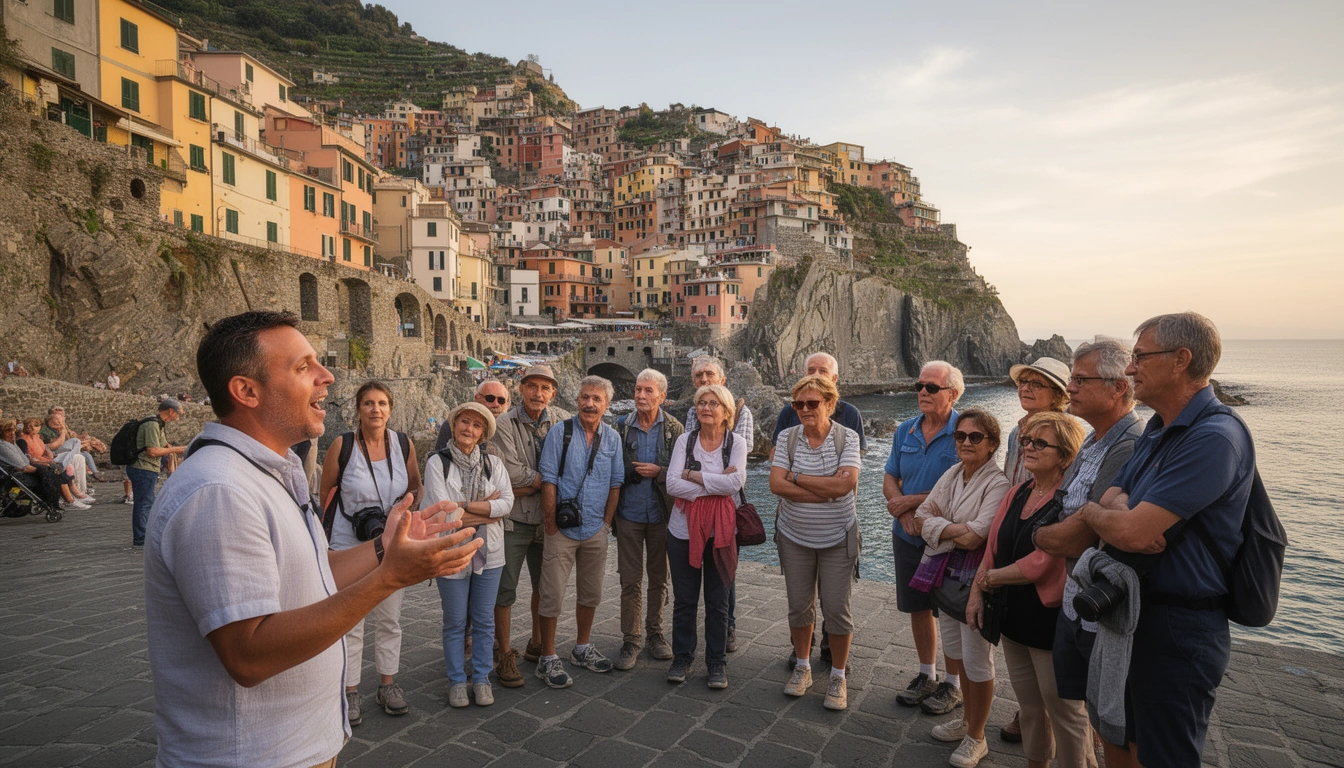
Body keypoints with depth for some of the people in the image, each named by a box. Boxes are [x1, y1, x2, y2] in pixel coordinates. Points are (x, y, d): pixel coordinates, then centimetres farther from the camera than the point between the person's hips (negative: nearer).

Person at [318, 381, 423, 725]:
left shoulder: (404, 445, -3)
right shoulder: (342, 444, -11)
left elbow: (416, 486, 12)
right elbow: (325, 492, 1)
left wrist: (410, 500, -7)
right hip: (349, 545, -3)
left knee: (389, 620, 14)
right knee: (350, 622, 6)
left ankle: (388, 685, 30)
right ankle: (349, 692, 24)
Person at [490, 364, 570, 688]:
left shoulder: (563, 422, 0)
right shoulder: (504, 424, -10)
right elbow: (512, 472, -17)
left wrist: (530, 484, -12)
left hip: (546, 518, 4)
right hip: (513, 519, -4)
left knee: (545, 585, 16)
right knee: (505, 588, 2)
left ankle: (537, 645, 34)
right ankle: (505, 655, 17)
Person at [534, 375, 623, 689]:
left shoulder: (612, 438, 4)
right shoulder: (559, 433, -7)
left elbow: (615, 483, 9)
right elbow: (548, 481, -8)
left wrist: (606, 522, 5)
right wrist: (551, 524, -10)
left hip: (596, 531, 4)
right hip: (562, 530, -4)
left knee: (590, 594, 16)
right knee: (552, 596, 1)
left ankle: (582, 648, 34)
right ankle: (548, 659, 15)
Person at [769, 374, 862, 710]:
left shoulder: (847, 437, -9)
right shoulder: (787, 437, -5)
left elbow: (846, 483, -22)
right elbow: (776, 484, -15)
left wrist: (796, 477, -17)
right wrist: (827, 491, -20)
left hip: (837, 539, -2)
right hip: (795, 537, 2)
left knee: (836, 609, 4)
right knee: (799, 605, 13)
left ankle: (838, 676, 26)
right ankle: (802, 667, 35)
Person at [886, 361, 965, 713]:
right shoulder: (905, 430, 5)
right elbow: (890, 479, 7)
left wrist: (912, 501, -17)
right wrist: (904, 511, -11)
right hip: (908, 535, 6)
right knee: (918, 607, 17)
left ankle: (952, 684, 28)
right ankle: (926, 676, 35)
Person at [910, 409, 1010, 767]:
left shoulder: (998, 484, -17)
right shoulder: (952, 474, 4)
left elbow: (975, 536, -26)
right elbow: (922, 516, 0)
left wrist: (938, 527, -11)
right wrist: (957, 529, -16)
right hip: (946, 575, 7)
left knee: (977, 662, 8)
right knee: (957, 653, 20)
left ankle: (976, 737, 28)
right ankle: (967, 719, 40)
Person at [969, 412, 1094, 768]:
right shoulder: (1017, 494, 6)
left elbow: (1041, 565, -23)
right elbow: (993, 548, 8)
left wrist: (991, 578, -10)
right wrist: (976, 593, 0)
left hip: (1050, 619, -7)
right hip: (1014, 617, 7)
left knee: (1064, 711, 9)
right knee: (1029, 707, 21)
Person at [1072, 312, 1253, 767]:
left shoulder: (1214, 437, -24)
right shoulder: (1158, 430, 9)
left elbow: (1132, 533, -30)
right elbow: (1113, 501, 6)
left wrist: (1091, 511, -8)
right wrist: (1116, 509, -18)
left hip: (1178, 631, -9)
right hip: (1138, 612, 9)